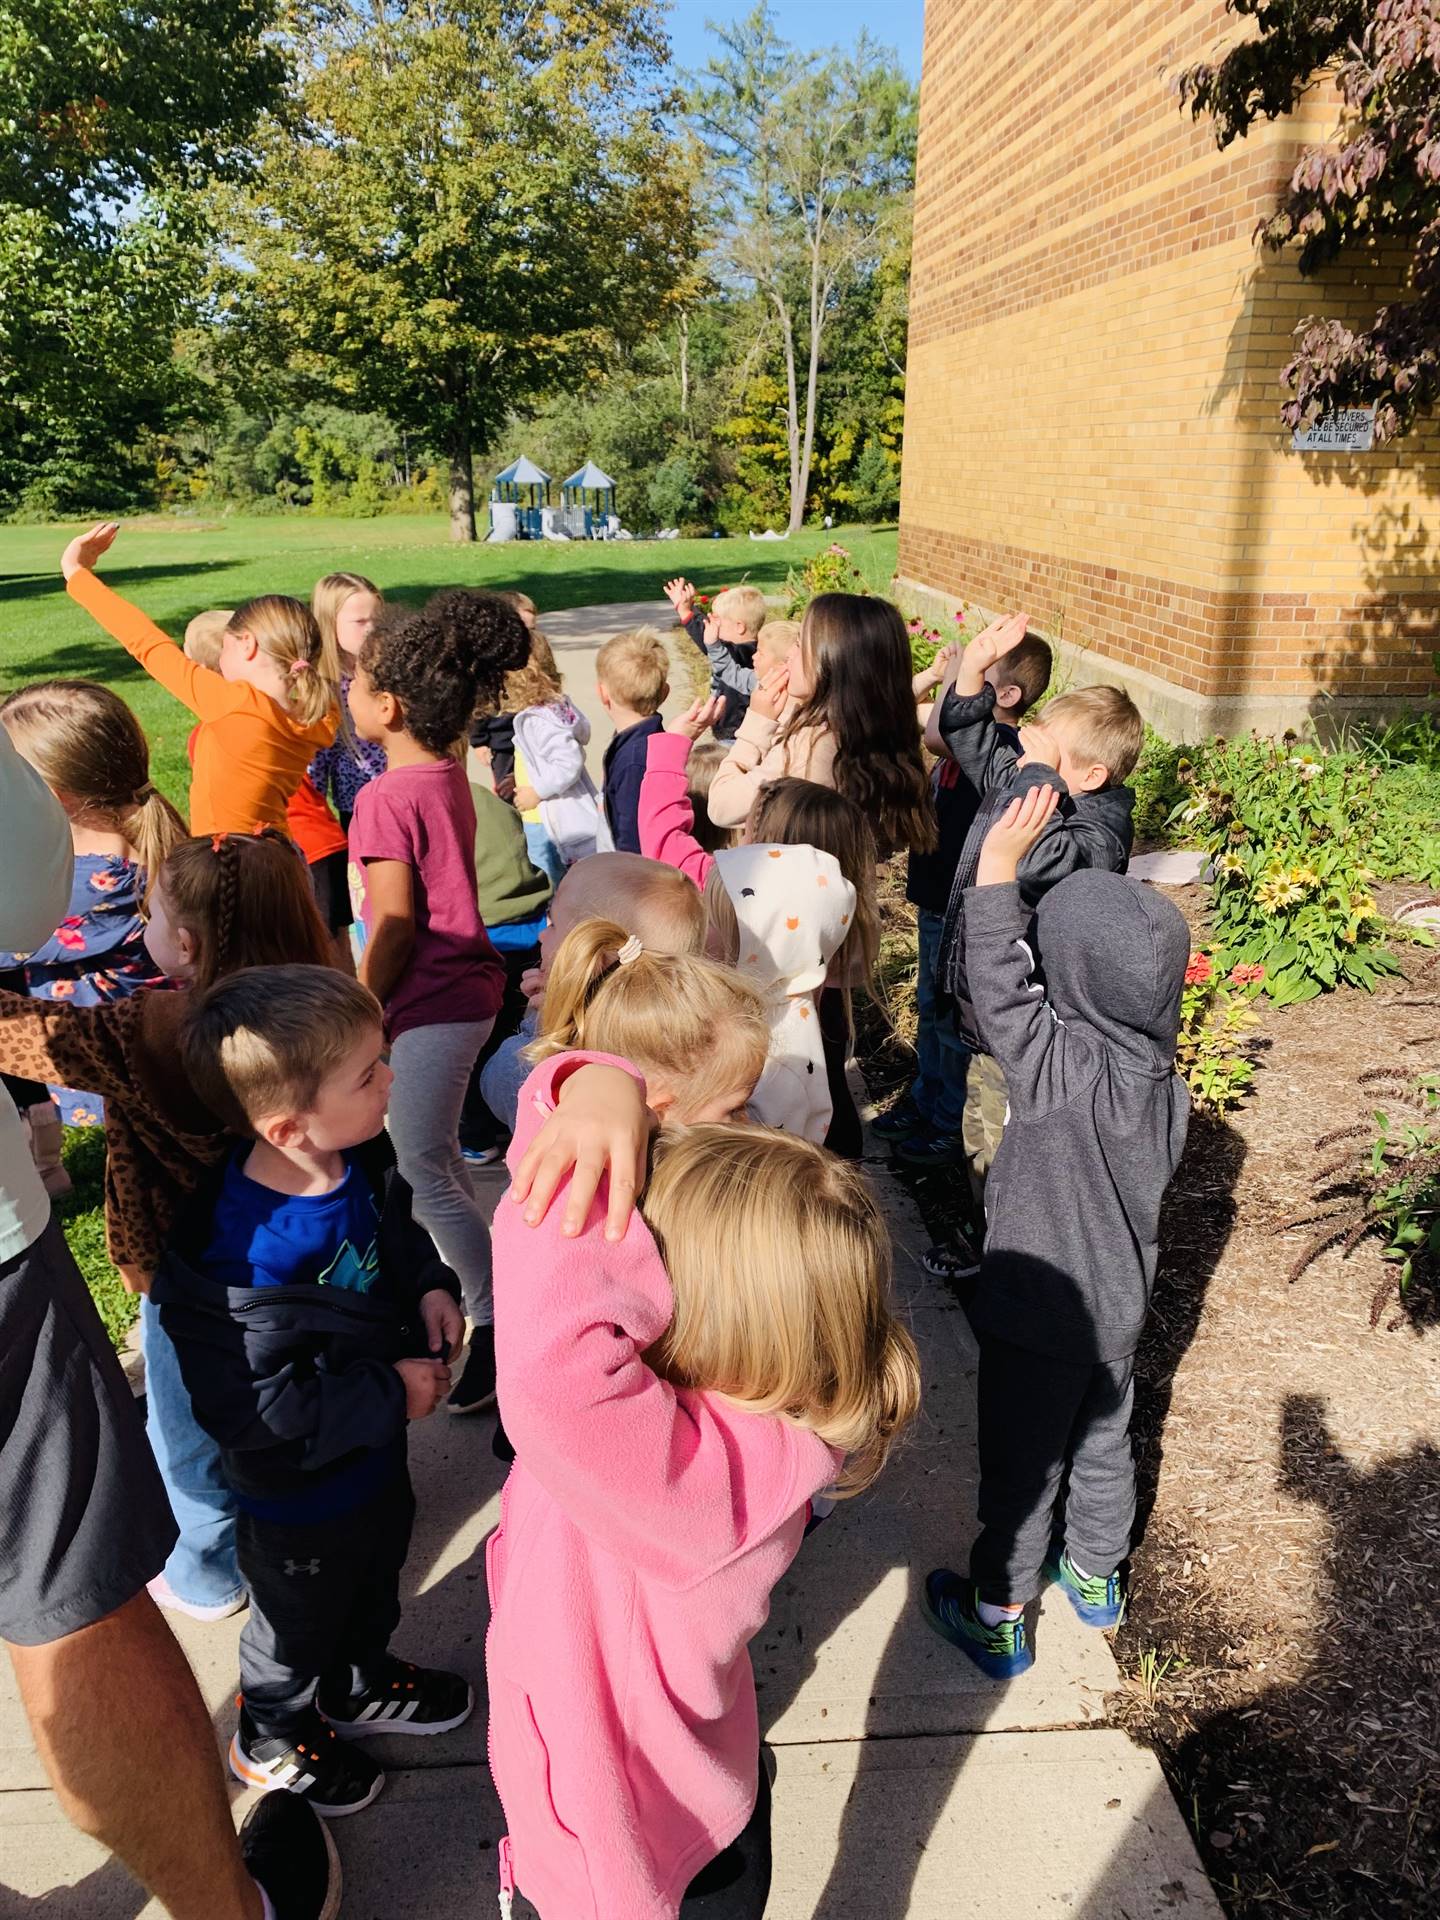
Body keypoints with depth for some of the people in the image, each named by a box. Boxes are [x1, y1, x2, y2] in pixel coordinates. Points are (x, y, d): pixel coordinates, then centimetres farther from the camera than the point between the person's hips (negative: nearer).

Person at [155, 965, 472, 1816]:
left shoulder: (359, 1157, -17)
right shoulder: (243, 1260, -41)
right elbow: (260, 1415, -33)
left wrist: (432, 1287, -13)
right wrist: (393, 1394, -27)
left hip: (377, 1440, 7)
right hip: (301, 1490, -7)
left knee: (378, 1570, 32)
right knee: (302, 1615, 23)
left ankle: (361, 1684, 62)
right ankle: (274, 1735, 55)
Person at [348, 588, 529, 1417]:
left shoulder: (386, 800, -21)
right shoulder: (450, 777, 3)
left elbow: (395, 930, -19)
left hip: (433, 1002, -9)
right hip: (468, 983, 9)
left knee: (423, 1168, 0)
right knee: (436, 1154, 23)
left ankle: (495, 1323, 10)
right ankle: (472, 1277, 39)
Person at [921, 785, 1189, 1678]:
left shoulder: (1059, 1065, -31)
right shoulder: (1163, 1073, -10)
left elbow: (999, 988, -31)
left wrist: (999, 868, -28)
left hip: (1039, 1312, -7)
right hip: (1119, 1304, 7)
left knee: (1020, 1467, 11)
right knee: (1104, 1444, 26)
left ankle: (997, 1619, 30)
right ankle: (1096, 1578, 48)